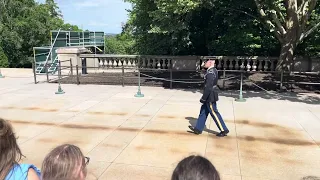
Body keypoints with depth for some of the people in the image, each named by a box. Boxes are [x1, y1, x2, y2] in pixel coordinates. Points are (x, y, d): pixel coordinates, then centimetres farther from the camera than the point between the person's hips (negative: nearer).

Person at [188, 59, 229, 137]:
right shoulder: (213, 70, 11)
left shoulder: (211, 73, -22)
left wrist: (203, 98, -19)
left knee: (214, 113, -1)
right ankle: (198, 129, 22)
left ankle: (224, 130, 9)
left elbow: (208, 87, -25)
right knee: (203, 111, 14)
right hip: (210, 96, 10)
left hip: (210, 97, -10)